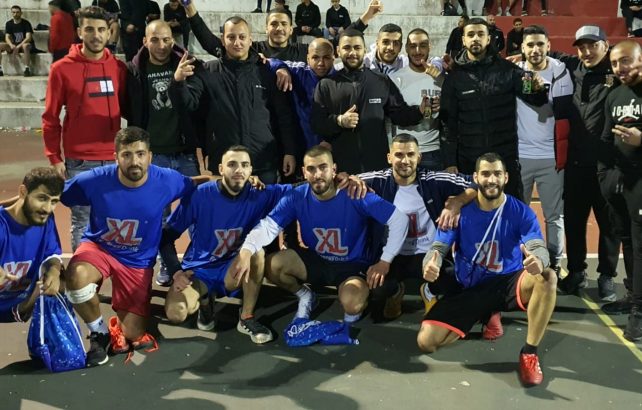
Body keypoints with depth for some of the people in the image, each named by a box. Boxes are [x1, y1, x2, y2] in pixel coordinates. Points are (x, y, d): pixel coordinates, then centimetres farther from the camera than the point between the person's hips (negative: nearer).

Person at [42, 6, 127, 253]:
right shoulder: (62, 69, -2)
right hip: (79, 162, -2)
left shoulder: (119, 68, 6)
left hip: (114, 159, 3)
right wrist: (54, 157, -4)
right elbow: (51, 118, 0)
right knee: (81, 222, 3)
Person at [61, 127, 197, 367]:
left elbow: (194, 187, 1)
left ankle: (119, 324, 38)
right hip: (99, 247, 0)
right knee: (76, 274, -37)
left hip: (138, 261, 1)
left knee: (133, 335, -3)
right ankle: (99, 333, -7)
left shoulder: (166, 181, -19)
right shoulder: (94, 181, -22)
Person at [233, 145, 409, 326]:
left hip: (353, 265, -4)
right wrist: (246, 250, -42)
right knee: (271, 265, -19)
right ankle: (304, 295, 11)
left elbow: (400, 219, -20)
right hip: (316, 260, 4)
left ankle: (354, 310, 7)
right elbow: (268, 226, -21)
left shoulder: (355, 195, -22)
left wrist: (385, 261, -21)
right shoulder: (297, 197, -12)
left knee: (351, 304, -34)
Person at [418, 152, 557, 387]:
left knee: (547, 277, -36)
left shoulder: (521, 212, -5)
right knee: (426, 342, -14)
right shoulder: (460, 211, -3)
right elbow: (439, 247, -7)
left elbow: (539, 248, -18)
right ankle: (486, 315, 15)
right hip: (469, 288, 1)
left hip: (508, 283, -1)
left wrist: (538, 261, -46)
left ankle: (529, 353, -18)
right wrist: (430, 265, -34)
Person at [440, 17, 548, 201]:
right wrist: (449, 162, -4)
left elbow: (536, 100, 0)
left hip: (506, 158, 0)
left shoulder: (507, 70, 0)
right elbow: (448, 123, 1)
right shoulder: (454, 77, 1)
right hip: (468, 161, 0)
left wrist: (538, 89, -24)